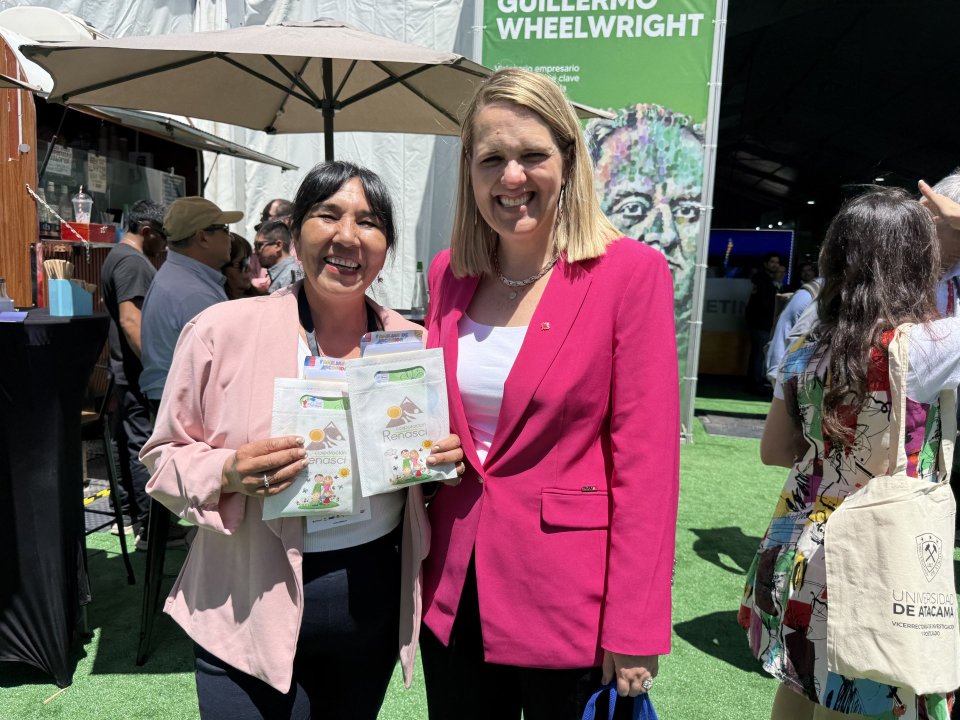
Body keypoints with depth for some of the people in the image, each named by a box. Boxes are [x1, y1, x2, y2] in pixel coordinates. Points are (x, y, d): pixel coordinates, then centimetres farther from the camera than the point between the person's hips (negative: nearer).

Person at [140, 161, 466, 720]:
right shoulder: (223, 330, -11)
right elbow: (165, 454, -2)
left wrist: (448, 459, -9)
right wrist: (229, 472, -22)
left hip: (378, 599, 4)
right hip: (253, 608, -3)